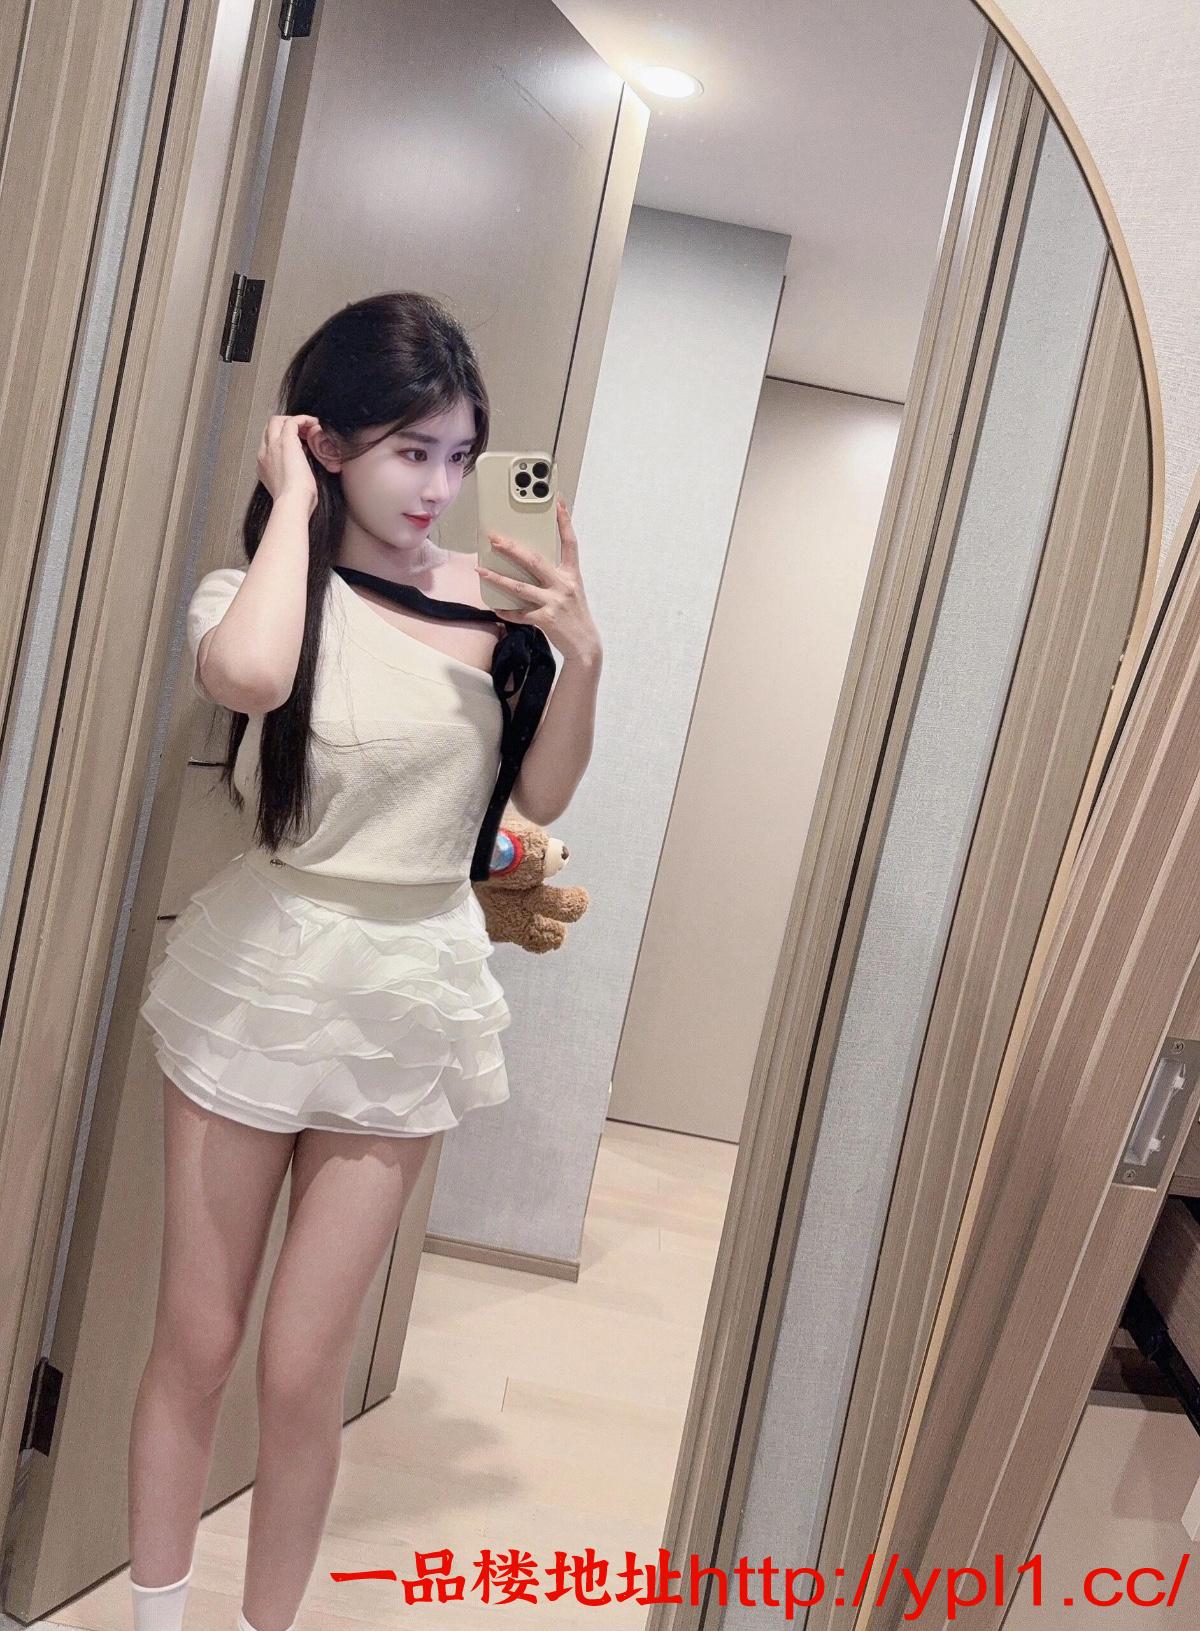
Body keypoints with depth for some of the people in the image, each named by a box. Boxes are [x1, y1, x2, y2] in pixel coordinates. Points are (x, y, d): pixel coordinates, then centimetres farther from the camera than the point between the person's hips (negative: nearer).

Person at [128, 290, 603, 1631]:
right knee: (192, 1344, 12)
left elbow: (538, 797, 5)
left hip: (408, 1004, 1)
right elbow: (247, 679, -34)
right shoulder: (255, 591, -8)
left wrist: (581, 657, -11)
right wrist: (293, 504, -19)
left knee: (299, 1370, 7)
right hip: (256, 982, -1)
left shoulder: (486, 596, 0)